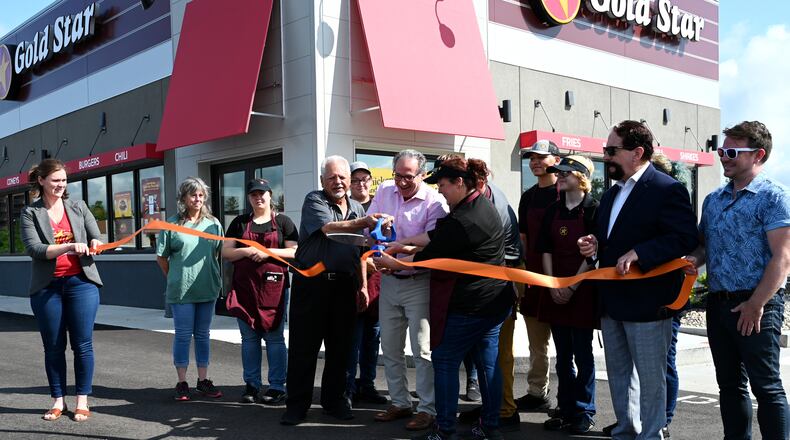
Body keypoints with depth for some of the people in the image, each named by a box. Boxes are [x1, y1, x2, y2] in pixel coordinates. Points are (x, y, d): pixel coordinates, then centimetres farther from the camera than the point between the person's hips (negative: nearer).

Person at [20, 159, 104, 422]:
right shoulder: (30, 213, 1)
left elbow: (96, 237, 8)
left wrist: (91, 245, -16)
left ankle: (82, 402, 9)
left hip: (81, 283, 1)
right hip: (47, 288, -1)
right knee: (53, 346, 7)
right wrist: (69, 246, -26)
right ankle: (58, 401, 18)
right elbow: (34, 249, -12)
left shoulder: (78, 207, 8)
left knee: (82, 344, 1)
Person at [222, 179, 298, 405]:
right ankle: (251, 385, 16)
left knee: (274, 337, 0)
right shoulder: (240, 223, 13)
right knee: (249, 337, 7)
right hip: (245, 288, 3)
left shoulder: (283, 222, 6)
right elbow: (226, 252, 8)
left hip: (273, 286, -3)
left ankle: (277, 387, 7)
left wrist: (268, 252, -13)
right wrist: (248, 251, -10)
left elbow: (295, 252, -1)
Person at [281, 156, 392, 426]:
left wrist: (362, 286, 16)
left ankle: (334, 400, 22)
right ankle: (297, 404, 9)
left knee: (340, 347, 9)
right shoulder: (314, 201, -3)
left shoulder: (357, 208, 15)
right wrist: (365, 223, -34)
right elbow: (330, 229, -21)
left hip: (345, 285, 5)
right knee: (303, 346, 0)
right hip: (312, 282, -4)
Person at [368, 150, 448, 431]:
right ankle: (400, 403, 26)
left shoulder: (435, 202, -14)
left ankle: (427, 409, 8)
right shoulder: (384, 191, 3)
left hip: (418, 283, -6)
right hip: (388, 281, 6)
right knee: (390, 348, 13)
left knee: (423, 349, -2)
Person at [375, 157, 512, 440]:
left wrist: (392, 263, -1)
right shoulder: (482, 204, 8)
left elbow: (429, 257, -15)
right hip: (495, 300, 10)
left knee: (445, 362, 3)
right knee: (488, 362, 14)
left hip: (469, 307, -10)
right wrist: (403, 244, 9)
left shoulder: (462, 221, -24)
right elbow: (435, 235, 12)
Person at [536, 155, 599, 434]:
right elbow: (546, 249, 7)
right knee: (562, 355, 11)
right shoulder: (553, 210, 10)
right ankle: (565, 409, 20)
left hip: (582, 292, -5)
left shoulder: (593, 210, -6)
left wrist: (571, 288, -13)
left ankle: (584, 413, 13)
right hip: (555, 291, 5)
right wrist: (552, 286, -4)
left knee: (582, 354, 3)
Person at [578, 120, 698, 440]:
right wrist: (594, 244, 2)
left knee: (650, 378, 4)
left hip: (647, 302, -9)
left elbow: (685, 238, -21)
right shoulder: (611, 194, 15)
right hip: (612, 302, 9)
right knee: (618, 375, 19)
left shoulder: (667, 189, -12)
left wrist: (638, 253, -27)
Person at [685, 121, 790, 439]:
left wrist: (756, 304, -18)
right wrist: (694, 259, -2)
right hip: (718, 303, 7)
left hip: (756, 305, -7)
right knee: (730, 384, 13)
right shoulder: (713, 200, 14)